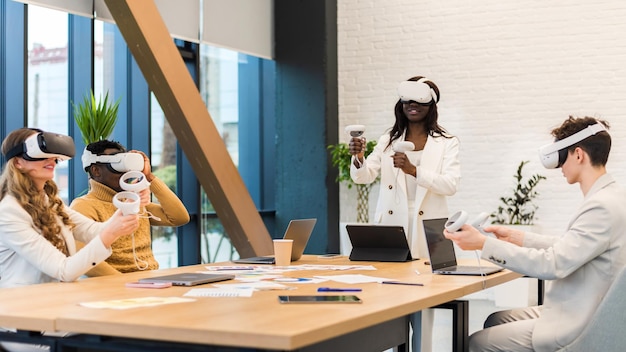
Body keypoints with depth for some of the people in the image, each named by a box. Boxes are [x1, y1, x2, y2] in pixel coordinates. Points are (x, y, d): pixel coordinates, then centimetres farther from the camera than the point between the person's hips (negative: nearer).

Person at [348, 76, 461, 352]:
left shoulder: (446, 143, 4)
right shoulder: (388, 141, 12)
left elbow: (451, 184, -9)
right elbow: (364, 176, 1)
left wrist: (414, 171, -22)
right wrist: (358, 158, -21)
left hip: (425, 230, -2)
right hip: (391, 227, 2)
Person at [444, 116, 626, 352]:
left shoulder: (602, 206, -25)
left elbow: (553, 264, -29)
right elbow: (567, 248, 16)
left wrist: (484, 244, -26)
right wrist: (517, 237, 12)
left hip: (575, 328, -10)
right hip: (576, 313, 10)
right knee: (495, 321, 20)